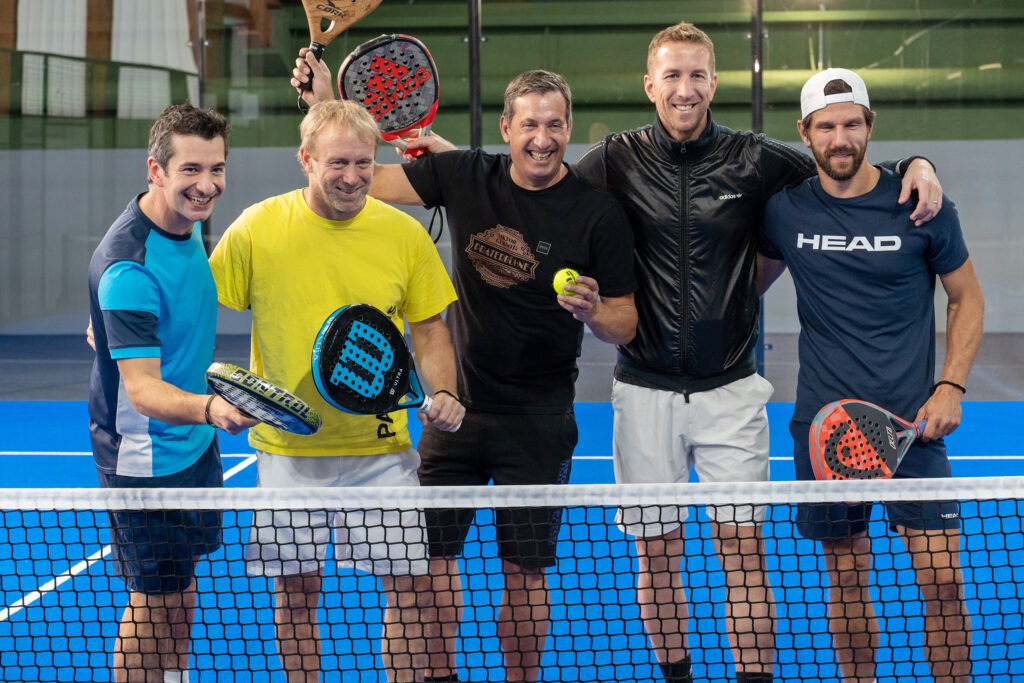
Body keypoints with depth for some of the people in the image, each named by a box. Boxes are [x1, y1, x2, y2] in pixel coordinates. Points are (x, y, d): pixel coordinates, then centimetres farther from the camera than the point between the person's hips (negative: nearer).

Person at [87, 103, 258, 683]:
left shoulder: (188, 220, 0)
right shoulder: (128, 266, -29)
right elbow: (142, 390, -34)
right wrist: (209, 408, -52)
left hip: (193, 442, 9)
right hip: (147, 457, -9)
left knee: (180, 602, 19)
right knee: (154, 605, 3)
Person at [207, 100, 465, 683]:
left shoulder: (405, 234, -1)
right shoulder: (256, 229, -5)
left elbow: (430, 329, 8)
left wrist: (443, 393, -8)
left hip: (382, 446, 1)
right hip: (289, 448, 0)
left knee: (411, 585, -2)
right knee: (296, 590, 7)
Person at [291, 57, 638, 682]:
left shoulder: (598, 214, -10)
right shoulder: (465, 175, -2)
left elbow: (625, 327, -5)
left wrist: (592, 311, -27)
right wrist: (327, 103, -7)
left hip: (539, 419, -3)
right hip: (458, 402, 3)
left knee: (526, 568, 4)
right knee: (431, 550, 5)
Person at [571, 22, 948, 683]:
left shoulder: (754, 159, 1)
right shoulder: (617, 160, 0)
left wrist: (918, 165, -8)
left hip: (731, 388, 0)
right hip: (645, 391, 0)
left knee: (744, 548, -3)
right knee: (657, 553, 8)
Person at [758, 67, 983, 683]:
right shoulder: (785, 211, 3)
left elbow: (967, 298, 8)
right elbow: (751, 283, 21)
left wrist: (951, 387, -3)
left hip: (912, 422, -1)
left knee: (942, 580, -7)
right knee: (847, 582, 7)